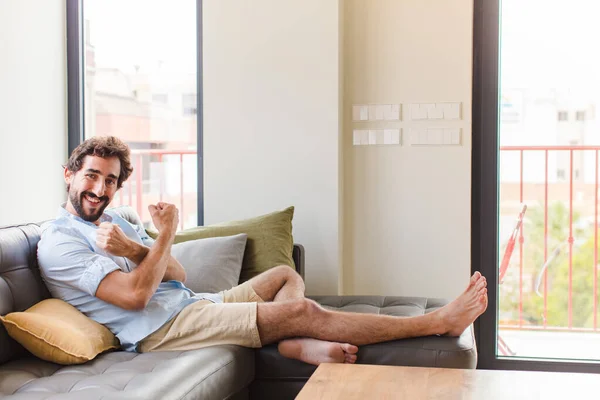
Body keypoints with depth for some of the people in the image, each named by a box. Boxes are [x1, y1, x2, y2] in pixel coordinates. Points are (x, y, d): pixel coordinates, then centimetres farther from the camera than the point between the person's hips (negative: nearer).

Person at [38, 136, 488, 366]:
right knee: (302, 310, -16)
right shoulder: (58, 243, -9)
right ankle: (438, 323, -10)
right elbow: (135, 295, -21)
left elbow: (178, 275, 8)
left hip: (186, 303, 10)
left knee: (286, 276, 16)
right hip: (160, 328, -10)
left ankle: (294, 343, -20)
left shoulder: (114, 221, 17)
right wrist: (166, 234, -12)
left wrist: (134, 249, -11)